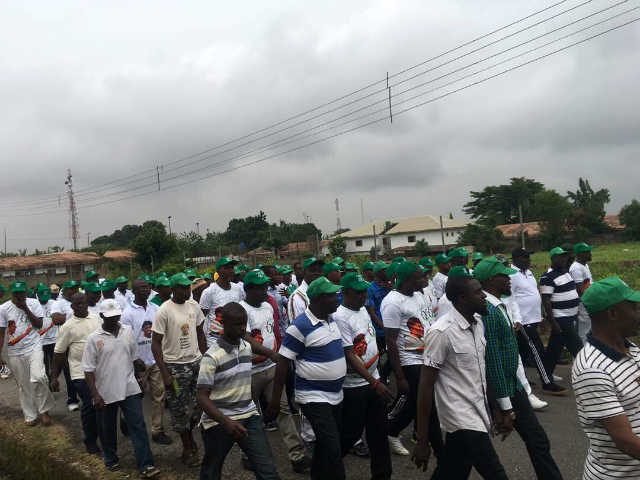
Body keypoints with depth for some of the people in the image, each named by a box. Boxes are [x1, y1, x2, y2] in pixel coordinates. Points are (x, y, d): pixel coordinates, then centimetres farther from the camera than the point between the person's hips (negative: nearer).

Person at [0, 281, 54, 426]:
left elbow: (39, 324, -7)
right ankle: (30, 416, 23)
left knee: (38, 378, -20)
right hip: (14, 353, 2)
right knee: (23, 385, 10)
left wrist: (25, 308, -14)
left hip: (34, 348, -2)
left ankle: (44, 410, -1)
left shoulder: (33, 303, -3)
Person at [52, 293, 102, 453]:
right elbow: (59, 353, -2)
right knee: (89, 406, 1)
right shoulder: (67, 327, -6)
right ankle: (90, 441, 19)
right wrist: (54, 377, -1)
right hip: (81, 374, -4)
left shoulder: (97, 318, 5)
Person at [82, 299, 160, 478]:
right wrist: (95, 394, -11)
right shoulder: (94, 338, -9)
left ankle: (145, 465, 0)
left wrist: (139, 378, 14)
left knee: (138, 426, -3)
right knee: (108, 429, 15)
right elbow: (88, 370, -7)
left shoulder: (128, 331, 0)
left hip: (129, 389, 2)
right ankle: (111, 459, 38)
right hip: (105, 393, -1)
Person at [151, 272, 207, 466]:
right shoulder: (164, 311, -14)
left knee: (197, 406, 10)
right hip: (175, 366, -5)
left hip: (197, 362, 5)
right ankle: (187, 449, 23)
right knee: (180, 410, 6)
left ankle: (190, 438, 33)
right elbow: (156, 344, -12)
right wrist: (165, 374, -15)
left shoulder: (194, 305, 3)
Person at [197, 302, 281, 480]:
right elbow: (202, 397, -19)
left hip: (250, 416, 5)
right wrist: (227, 423, -29)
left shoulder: (247, 347, 3)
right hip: (219, 422, -4)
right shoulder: (212, 356, -17)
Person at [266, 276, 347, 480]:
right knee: (333, 450, -7)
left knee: (324, 446, 19)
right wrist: (275, 399, -14)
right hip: (314, 397, -8)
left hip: (336, 395, 8)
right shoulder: (300, 326, -19)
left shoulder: (331, 319, 5)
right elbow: (283, 362, -15)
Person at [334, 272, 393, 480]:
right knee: (351, 432, 5)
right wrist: (374, 383, -23)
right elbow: (349, 355, -22)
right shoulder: (340, 317, -20)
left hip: (374, 380, 7)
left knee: (379, 431, 13)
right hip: (354, 386, -7)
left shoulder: (363, 309, 5)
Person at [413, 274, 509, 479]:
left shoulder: (478, 325, 6)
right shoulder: (442, 332, -19)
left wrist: (496, 411, 15)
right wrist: (422, 441, -15)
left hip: (478, 417, 8)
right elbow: (425, 386, -17)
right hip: (463, 421, -8)